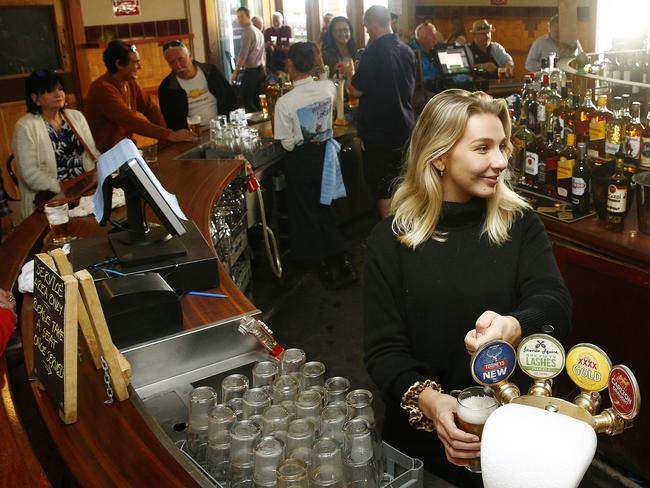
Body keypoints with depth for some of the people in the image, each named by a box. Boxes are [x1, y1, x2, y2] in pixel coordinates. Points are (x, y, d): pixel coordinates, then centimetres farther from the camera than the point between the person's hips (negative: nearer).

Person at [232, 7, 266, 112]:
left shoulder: (247, 32, -13)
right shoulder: (258, 31, 14)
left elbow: (242, 55, -18)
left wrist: (235, 72, -14)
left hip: (250, 71, -9)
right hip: (260, 70, 9)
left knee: (248, 102, -5)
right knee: (256, 101, 12)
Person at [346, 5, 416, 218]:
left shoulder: (374, 51, -17)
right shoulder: (407, 51, 5)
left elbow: (356, 90, -16)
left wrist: (350, 73, 3)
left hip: (379, 131, -7)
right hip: (405, 127, 7)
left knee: (382, 186, 2)